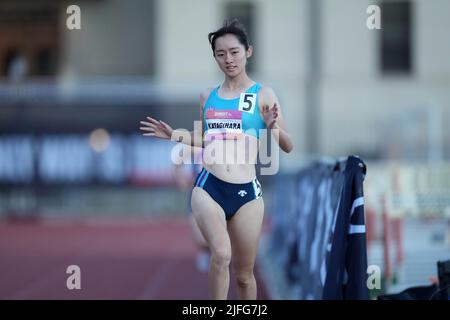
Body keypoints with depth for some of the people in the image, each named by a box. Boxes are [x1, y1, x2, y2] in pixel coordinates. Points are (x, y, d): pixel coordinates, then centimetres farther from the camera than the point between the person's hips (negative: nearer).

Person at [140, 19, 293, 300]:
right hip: (208, 187, 1)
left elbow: (288, 147, 1)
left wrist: (275, 128, -20)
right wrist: (175, 134, 7)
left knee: (244, 273, 10)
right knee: (221, 255, -23)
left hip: (247, 192, -1)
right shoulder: (208, 96, 12)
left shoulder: (263, 95, 1)